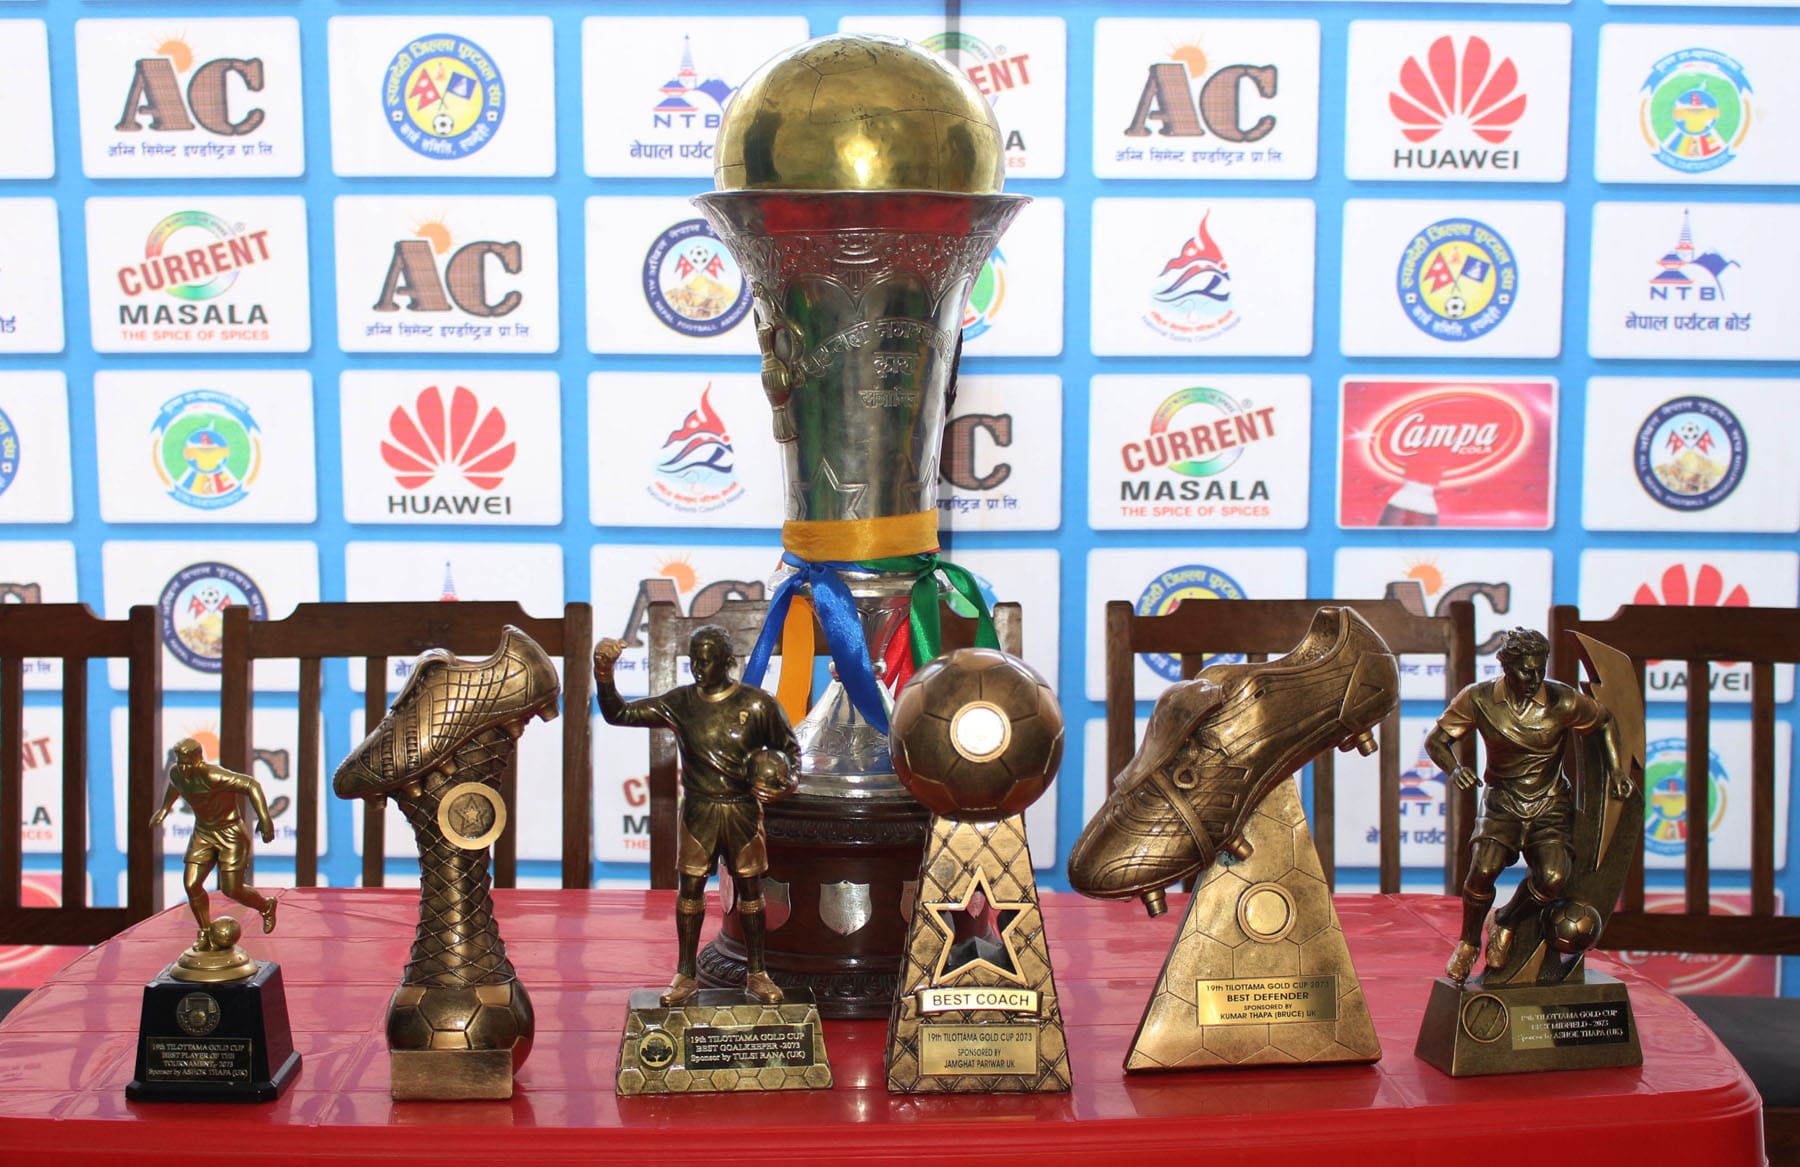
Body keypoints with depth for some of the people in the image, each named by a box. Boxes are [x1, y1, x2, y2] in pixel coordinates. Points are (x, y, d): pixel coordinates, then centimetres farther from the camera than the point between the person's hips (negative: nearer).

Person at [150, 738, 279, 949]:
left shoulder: (212, 776, -30)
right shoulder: (176, 773, -7)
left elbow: (251, 785, -33)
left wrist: (264, 817, -41)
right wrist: (164, 808, 28)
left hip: (230, 833, -6)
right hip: (203, 833, 6)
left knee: (231, 890, -3)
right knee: (191, 884, -4)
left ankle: (266, 906, 29)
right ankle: (206, 933, 16)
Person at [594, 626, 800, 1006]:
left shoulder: (757, 704, -5)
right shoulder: (679, 703, -1)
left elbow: (789, 747, 6)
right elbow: (618, 714, -3)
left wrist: (786, 781, -14)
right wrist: (604, 674, -19)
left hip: (744, 810, -1)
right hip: (698, 810, 1)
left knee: (749, 889, 7)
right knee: (691, 888, 3)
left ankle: (756, 974, 17)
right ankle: (686, 974, 14)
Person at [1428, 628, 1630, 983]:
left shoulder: (1563, 701, -11)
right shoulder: (1479, 699, -10)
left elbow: (1606, 721, 8)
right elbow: (1435, 740, -5)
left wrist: (1616, 769, -3)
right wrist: (1454, 769, -25)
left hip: (1551, 805, 0)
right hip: (1502, 801, 0)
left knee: (1553, 878, -25)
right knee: (1483, 868, -26)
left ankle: (1506, 923, 10)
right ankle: (1468, 943, 4)